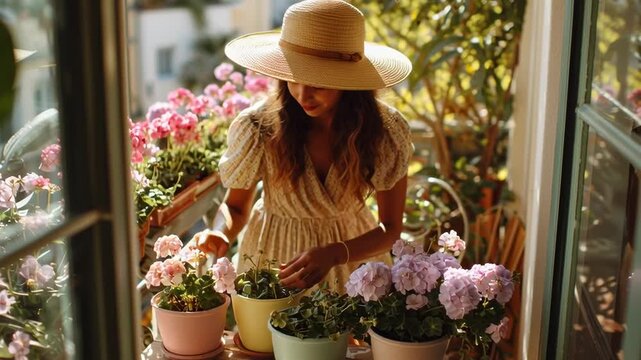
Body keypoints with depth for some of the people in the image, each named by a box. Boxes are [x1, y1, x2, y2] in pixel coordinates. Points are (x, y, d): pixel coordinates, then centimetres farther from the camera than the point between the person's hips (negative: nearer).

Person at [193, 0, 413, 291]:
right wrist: (220, 234, -27)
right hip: (273, 256, 0)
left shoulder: (386, 131, -18)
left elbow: (390, 229, -10)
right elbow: (235, 207, -4)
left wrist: (334, 254, -28)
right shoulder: (257, 128, -21)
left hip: (353, 250, 1)